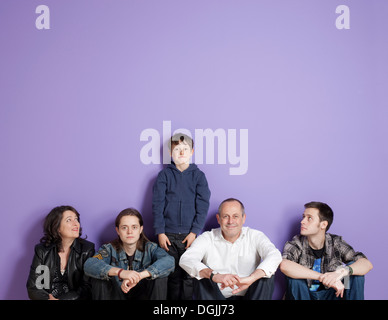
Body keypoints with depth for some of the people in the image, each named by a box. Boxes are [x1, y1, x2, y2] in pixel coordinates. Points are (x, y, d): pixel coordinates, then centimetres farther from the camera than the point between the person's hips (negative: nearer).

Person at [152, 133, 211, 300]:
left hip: (190, 235, 0)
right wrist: (160, 232, -4)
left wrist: (195, 231, -7)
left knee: (190, 275, -3)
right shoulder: (164, 175, 5)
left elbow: (202, 206, 1)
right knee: (172, 275, 5)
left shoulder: (198, 175, 5)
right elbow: (157, 204, 2)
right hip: (168, 235, 0)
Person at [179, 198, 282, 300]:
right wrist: (214, 275, -39)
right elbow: (186, 259, -20)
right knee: (201, 274, -24)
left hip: (248, 296, 1)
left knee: (268, 274, -23)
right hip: (215, 297, 0)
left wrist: (250, 279, -40)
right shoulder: (207, 238, -1)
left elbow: (275, 256, -20)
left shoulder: (255, 236, 0)